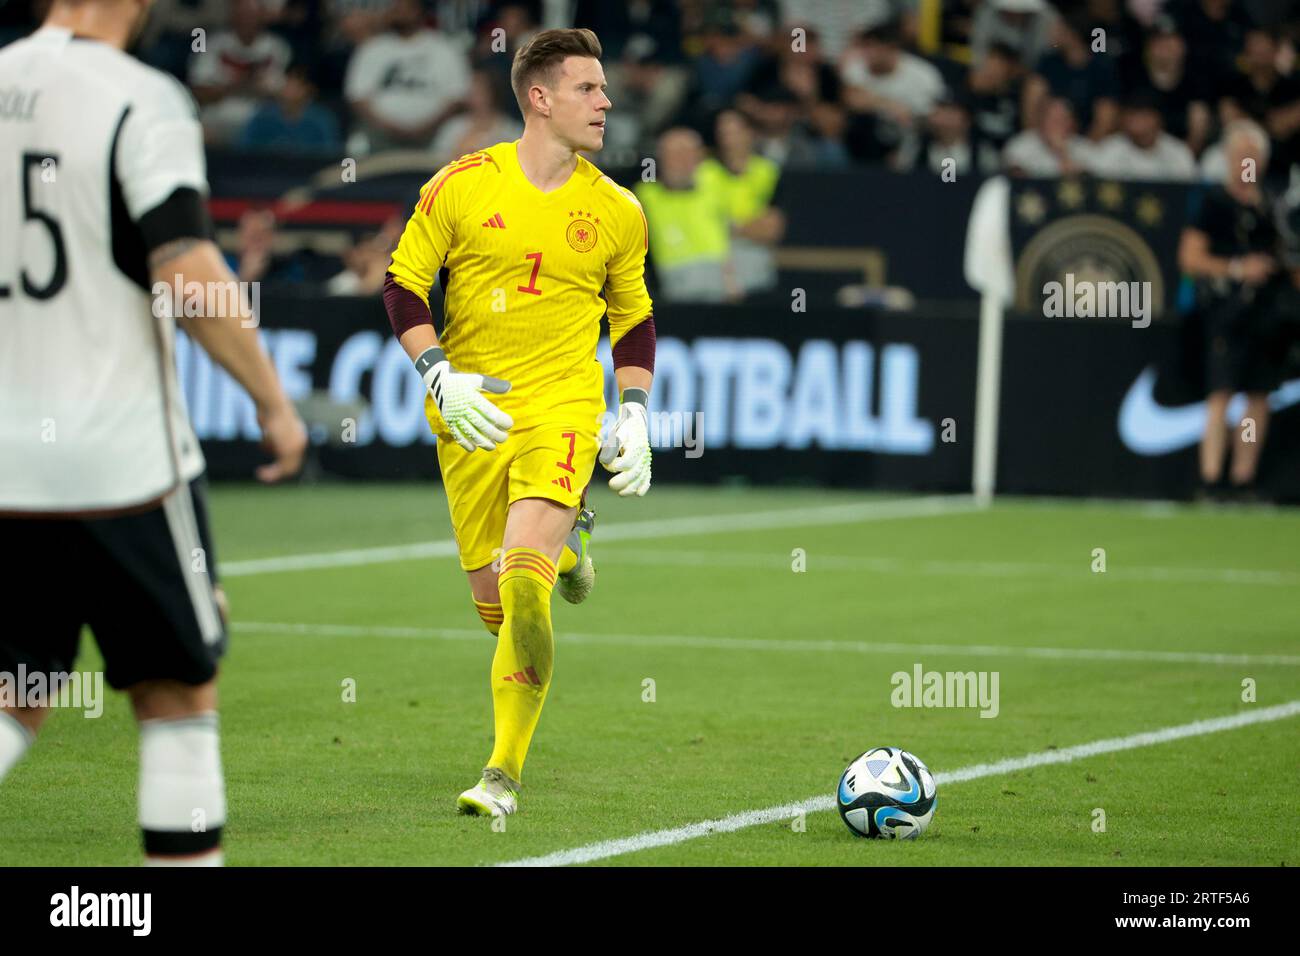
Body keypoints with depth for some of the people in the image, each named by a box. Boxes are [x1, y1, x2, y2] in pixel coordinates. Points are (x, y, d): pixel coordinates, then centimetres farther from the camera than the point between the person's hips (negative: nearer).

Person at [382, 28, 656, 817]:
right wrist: (441, 375, -10)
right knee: (493, 599, 5)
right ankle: (565, 539, 42)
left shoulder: (616, 212, 4)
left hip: (562, 405, -1)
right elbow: (403, 285, 3)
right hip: (471, 415, 1)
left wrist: (635, 418, 7)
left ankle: (505, 773, -10)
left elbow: (634, 318, 17)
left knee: (523, 586, -21)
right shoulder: (461, 187, -2)